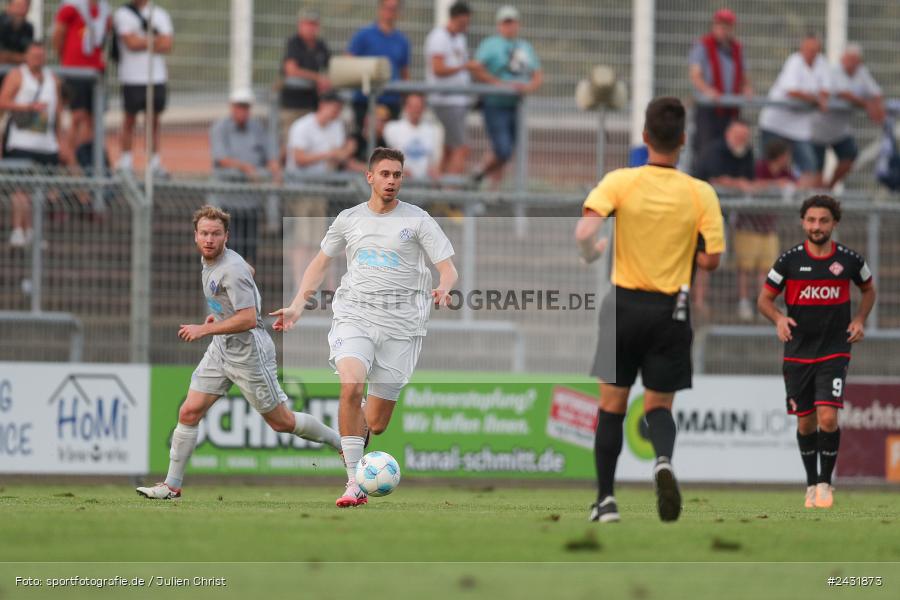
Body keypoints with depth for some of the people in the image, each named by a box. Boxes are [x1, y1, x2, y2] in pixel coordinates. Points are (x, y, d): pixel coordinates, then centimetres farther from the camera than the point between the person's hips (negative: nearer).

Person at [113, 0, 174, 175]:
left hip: (157, 76, 3)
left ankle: (155, 161, 9)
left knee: (154, 120, 5)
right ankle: (126, 162, 5)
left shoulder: (160, 14, 12)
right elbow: (131, 43, -10)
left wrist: (142, 43, -7)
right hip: (132, 77, -3)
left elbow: (167, 45, 1)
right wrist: (155, 40, 0)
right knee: (130, 119, 1)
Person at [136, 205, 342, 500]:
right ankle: (171, 485, 6)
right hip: (220, 350, 9)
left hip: (248, 351, -9)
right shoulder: (209, 261, 5)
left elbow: (248, 319, -27)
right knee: (189, 413, 0)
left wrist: (205, 329, -24)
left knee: (282, 422, 3)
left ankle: (343, 441, 23)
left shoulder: (232, 269, -23)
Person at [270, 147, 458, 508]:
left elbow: (448, 268, 0)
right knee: (351, 386, -27)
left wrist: (444, 288, -23)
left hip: (401, 322, -1)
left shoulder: (417, 220, 3)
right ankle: (353, 485, -24)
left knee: (376, 423, 1)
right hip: (355, 315, 1)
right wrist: (298, 305, 12)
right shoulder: (349, 219, 11)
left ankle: (354, 443, 39)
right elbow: (321, 262, 23)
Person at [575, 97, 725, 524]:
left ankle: (605, 500, 11)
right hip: (671, 309, 1)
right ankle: (663, 461, -22)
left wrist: (592, 253, 3)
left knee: (612, 405, 13)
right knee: (658, 406, 11)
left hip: (625, 303, 0)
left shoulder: (619, 182, -9)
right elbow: (712, 259, -5)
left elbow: (584, 234, -19)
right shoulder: (701, 193, -7)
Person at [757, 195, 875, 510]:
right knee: (805, 422, 7)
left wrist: (859, 320, 2)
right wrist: (779, 318, -16)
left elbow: (869, 289, 18)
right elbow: (764, 298, 5)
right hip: (798, 353, 1)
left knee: (828, 417, -15)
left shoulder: (849, 260, -2)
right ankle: (811, 483, 24)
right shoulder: (789, 260, -3)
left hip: (834, 352, -1)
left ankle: (825, 482, 0)